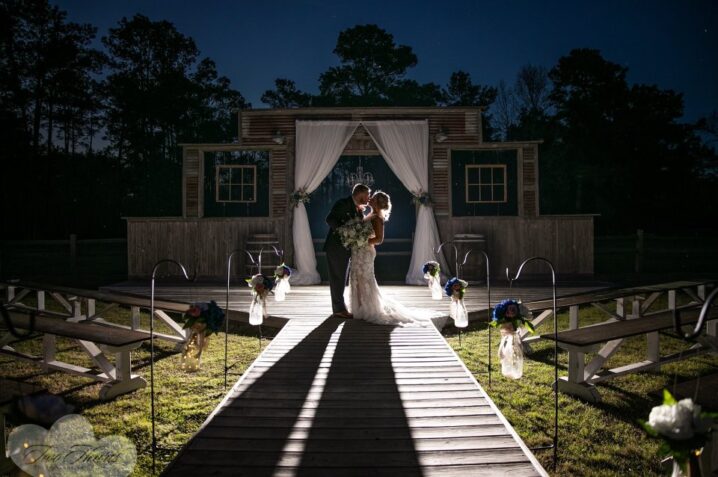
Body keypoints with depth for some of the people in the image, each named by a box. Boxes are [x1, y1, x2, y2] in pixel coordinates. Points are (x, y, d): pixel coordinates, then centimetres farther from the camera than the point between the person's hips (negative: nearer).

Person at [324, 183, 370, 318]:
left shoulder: (359, 210, 12)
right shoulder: (343, 203, -12)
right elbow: (330, 219, -21)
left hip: (346, 248, 8)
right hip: (336, 247, -8)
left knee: (341, 279, 13)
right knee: (337, 278, -3)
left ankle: (339, 307, 20)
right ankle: (339, 308, 2)